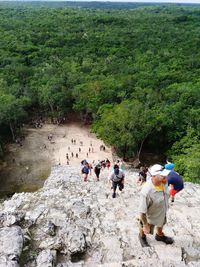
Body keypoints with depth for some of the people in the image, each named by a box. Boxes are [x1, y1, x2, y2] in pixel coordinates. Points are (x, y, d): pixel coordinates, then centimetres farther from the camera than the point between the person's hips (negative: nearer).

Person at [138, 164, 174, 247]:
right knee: (145, 229, 27)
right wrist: (145, 225, -21)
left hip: (162, 212, 5)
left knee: (160, 224, 35)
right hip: (150, 216, -5)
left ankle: (159, 236, 67)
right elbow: (142, 211, -32)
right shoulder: (146, 191, -45)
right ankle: (142, 237, 61)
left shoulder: (164, 181, -23)